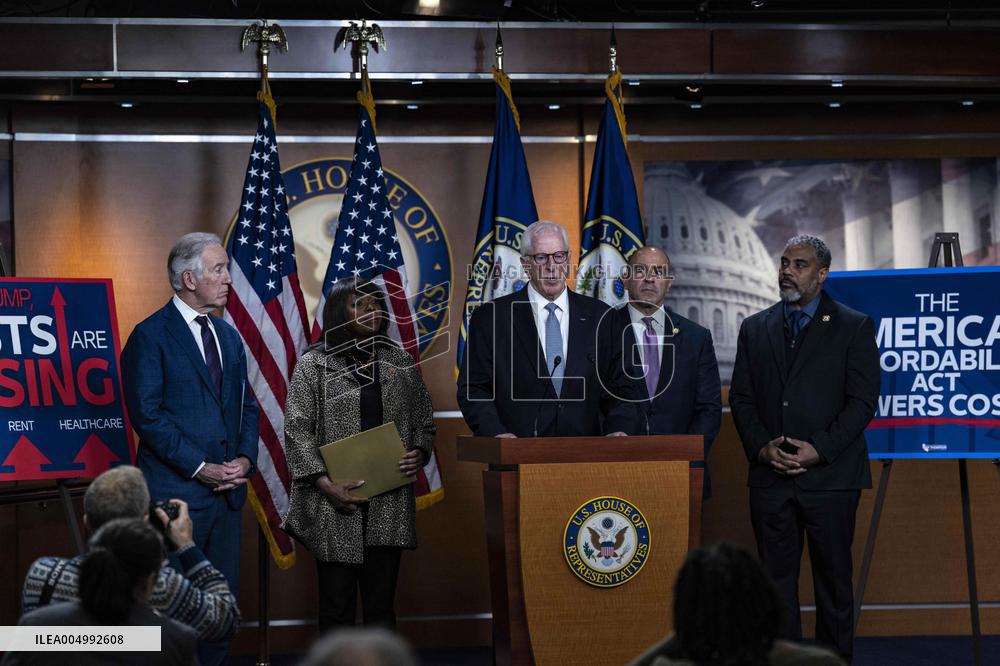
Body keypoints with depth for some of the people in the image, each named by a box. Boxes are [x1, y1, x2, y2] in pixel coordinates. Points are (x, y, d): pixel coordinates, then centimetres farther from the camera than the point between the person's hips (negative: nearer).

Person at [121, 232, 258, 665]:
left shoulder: (228, 336, 14)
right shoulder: (151, 336, -8)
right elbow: (147, 414, -14)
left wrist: (246, 458, -1)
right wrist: (200, 468, -16)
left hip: (227, 489, 7)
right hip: (176, 493, -7)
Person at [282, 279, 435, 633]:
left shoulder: (400, 362, 12)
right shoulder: (313, 365, 1)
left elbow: (424, 421, 18)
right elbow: (298, 429, -4)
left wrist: (420, 452, -3)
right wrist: (324, 482, -15)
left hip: (388, 506, 3)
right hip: (334, 504, -3)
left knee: (381, 605, 5)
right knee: (337, 606, 1)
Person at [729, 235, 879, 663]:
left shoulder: (854, 327, 1)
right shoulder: (754, 329, 12)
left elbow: (862, 400, -5)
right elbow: (741, 398, 9)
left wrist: (819, 449, -14)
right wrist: (762, 447, -7)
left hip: (830, 475, -3)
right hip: (770, 476, 3)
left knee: (833, 576, 4)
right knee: (776, 578, 4)